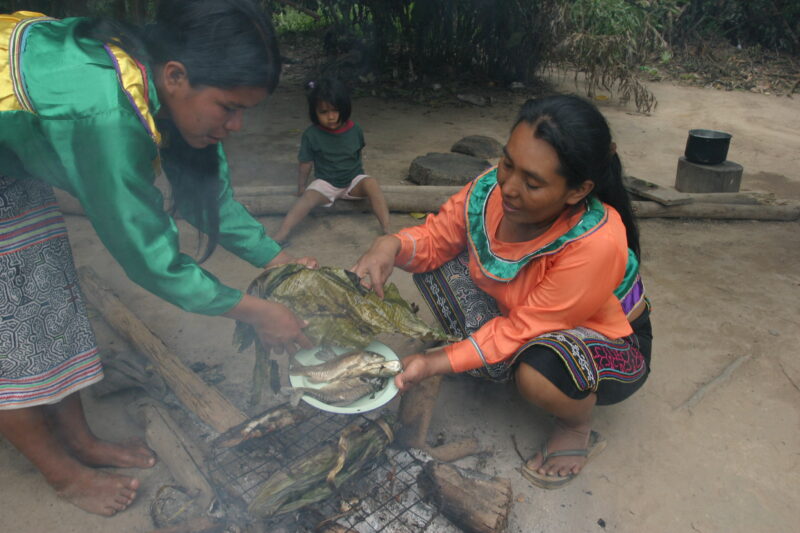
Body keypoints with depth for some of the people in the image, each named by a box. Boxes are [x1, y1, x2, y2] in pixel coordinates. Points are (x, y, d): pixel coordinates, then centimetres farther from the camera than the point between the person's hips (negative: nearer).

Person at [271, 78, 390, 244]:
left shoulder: (355, 130, -6)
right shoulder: (311, 135, -11)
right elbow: (306, 163, -3)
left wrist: (357, 170, 9)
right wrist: (301, 186, 3)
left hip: (353, 180, 1)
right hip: (325, 183, -1)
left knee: (371, 183, -30)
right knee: (309, 196, -30)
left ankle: (386, 230, -33)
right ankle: (280, 236, -37)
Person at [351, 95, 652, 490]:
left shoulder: (596, 244, -38)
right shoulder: (493, 187, -23)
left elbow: (522, 331, -32)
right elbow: (436, 237, -9)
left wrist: (437, 363, -35)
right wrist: (392, 245, -32)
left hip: (612, 344, -5)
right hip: (518, 313, 5)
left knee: (538, 373, -40)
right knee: (433, 261, -10)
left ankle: (578, 430, -3)